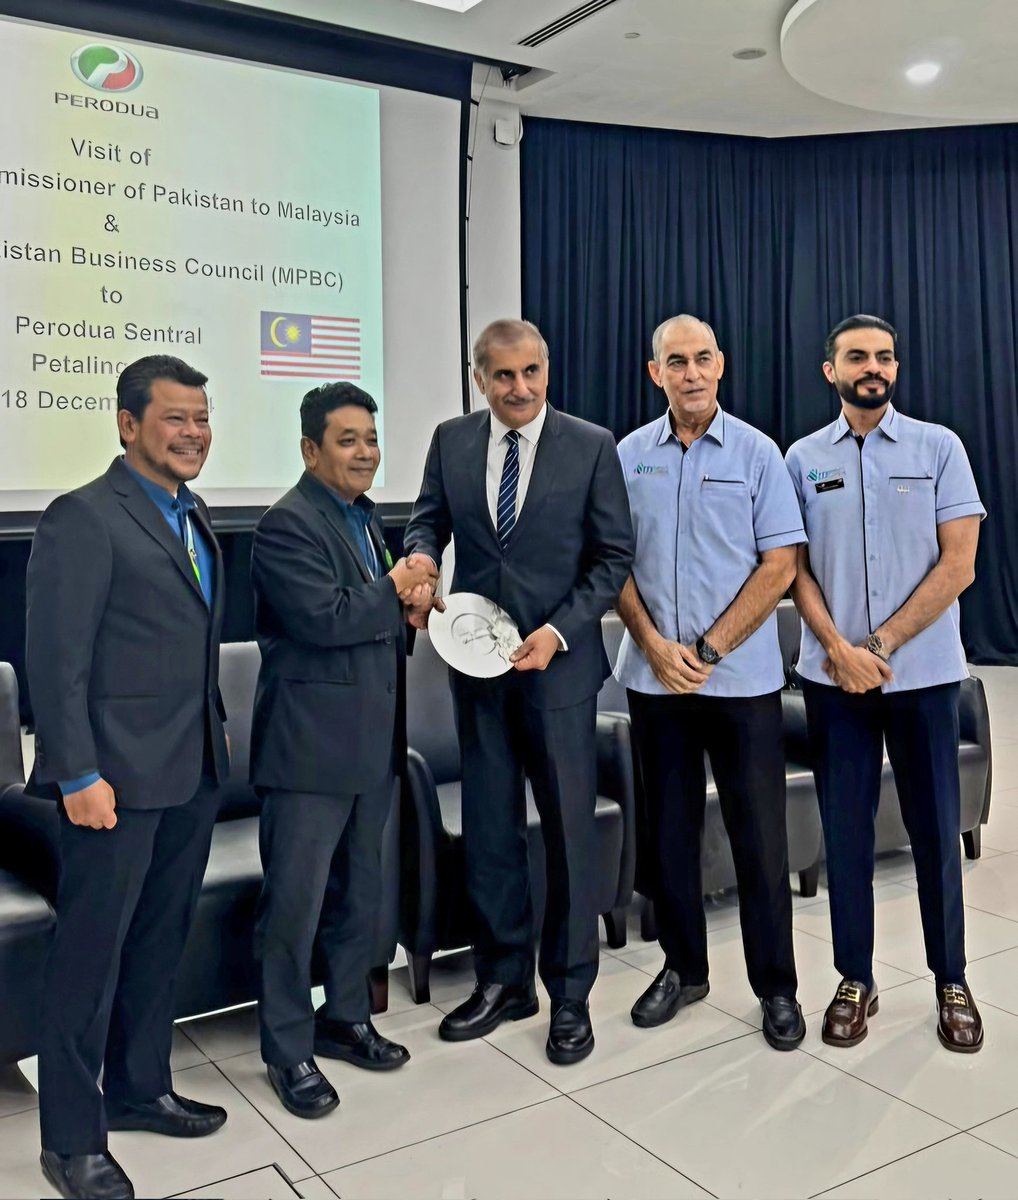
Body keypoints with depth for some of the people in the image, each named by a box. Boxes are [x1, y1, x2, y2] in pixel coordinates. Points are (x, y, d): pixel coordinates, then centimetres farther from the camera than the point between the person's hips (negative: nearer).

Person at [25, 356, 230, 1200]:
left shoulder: (193, 516, 13)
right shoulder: (83, 518, -12)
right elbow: (56, 661, -15)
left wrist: (214, 741, 10)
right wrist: (80, 775, -18)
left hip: (194, 771, 8)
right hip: (119, 774, -8)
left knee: (161, 940, 18)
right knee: (93, 950, 4)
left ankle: (140, 1088, 35)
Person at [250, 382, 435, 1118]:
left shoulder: (367, 520, 15)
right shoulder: (289, 524, -13)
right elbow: (324, 618, -25)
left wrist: (411, 610, -1)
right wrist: (395, 591, -12)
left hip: (373, 739, 9)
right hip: (310, 743, -8)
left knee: (360, 890, 18)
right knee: (296, 899, 2)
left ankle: (347, 1017, 34)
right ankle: (288, 1049, 17)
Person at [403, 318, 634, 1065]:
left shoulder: (592, 446, -4)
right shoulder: (451, 441, 5)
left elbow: (614, 556, -3)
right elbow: (429, 518, 14)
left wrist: (558, 631, -14)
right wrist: (422, 552, -10)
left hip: (559, 661, -3)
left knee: (569, 828, 4)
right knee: (488, 827, 10)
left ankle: (570, 993, 20)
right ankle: (503, 980, 26)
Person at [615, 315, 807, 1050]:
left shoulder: (756, 453, -2)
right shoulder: (630, 456, 4)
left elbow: (779, 565, -5)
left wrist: (708, 649, -11)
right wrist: (654, 645, -8)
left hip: (742, 677, -2)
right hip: (654, 677, 2)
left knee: (759, 836, 4)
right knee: (669, 828, 11)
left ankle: (777, 987, 19)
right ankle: (683, 967, 28)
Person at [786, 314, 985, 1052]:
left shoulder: (939, 447, 1)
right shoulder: (804, 458, 5)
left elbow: (958, 564, -5)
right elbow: (795, 568, 3)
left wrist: (881, 645, -12)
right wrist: (840, 650, -12)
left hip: (923, 674, -1)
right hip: (833, 675, 1)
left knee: (935, 830, 7)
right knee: (846, 831, 7)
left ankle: (952, 982, 23)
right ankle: (855, 981, 20)